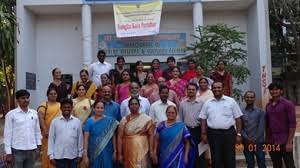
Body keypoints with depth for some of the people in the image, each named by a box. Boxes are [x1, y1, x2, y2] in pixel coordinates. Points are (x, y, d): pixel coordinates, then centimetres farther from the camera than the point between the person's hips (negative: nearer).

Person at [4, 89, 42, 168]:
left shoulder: (34, 113, 5)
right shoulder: (11, 114, -6)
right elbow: (7, 134, -5)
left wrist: (38, 146, 8)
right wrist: (8, 153, -7)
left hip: (31, 150, 4)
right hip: (17, 150, -3)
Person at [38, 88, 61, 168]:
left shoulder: (60, 105, 13)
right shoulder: (44, 105, -2)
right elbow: (41, 118, -12)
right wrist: (45, 130, -21)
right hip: (48, 133, -4)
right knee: (47, 151, 0)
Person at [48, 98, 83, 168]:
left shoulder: (77, 121, 1)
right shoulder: (55, 121, -2)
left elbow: (80, 138, 5)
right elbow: (51, 139, 0)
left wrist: (80, 154, 5)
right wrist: (51, 155, -3)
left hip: (73, 156, 1)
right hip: (59, 156, -1)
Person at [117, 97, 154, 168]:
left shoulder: (146, 119, -2)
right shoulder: (124, 120, 3)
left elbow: (151, 135, -2)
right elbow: (120, 137, 1)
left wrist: (151, 151, -6)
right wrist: (119, 153, -3)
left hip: (142, 150, -2)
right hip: (129, 151, 2)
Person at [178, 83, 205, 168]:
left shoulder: (201, 103, -1)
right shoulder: (182, 103, 5)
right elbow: (180, 119, 9)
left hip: (198, 130, -2)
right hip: (187, 130, 2)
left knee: (199, 153, 4)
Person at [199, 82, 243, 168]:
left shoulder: (231, 101, 3)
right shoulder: (207, 103, 8)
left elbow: (238, 118, 3)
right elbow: (203, 119, 9)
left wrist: (238, 134, -2)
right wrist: (203, 134, 1)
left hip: (229, 133, -1)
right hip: (213, 133, 1)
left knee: (230, 159, 4)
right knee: (216, 160, 7)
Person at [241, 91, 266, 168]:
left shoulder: (260, 111, 3)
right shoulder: (241, 112, 5)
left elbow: (261, 127, -4)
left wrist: (255, 139, -12)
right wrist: (247, 138, -11)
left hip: (259, 142, -1)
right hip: (247, 143, 1)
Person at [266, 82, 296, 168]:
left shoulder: (287, 104, -6)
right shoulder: (268, 106, 10)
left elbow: (292, 124, -10)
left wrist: (289, 142, -15)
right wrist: (267, 140, 8)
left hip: (284, 142, -5)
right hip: (272, 142, 5)